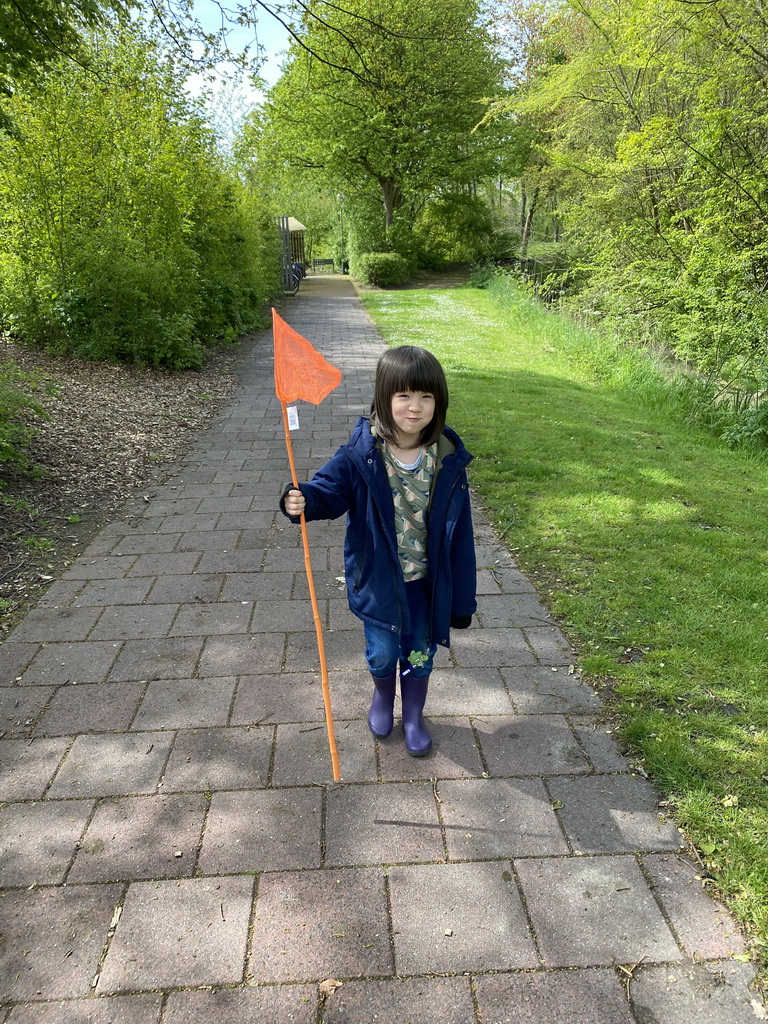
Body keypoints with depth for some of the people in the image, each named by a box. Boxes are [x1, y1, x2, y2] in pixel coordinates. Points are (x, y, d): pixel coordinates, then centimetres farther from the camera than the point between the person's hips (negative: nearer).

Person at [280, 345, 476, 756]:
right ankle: (383, 695, 53)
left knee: (420, 654, 20)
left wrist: (461, 599, -3)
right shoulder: (362, 453, -18)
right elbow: (330, 486, -10)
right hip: (378, 579, -1)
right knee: (382, 653, 18)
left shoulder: (448, 460, -14)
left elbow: (459, 534, -8)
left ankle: (414, 716, 48)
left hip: (427, 581, 1)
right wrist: (303, 500, -37)